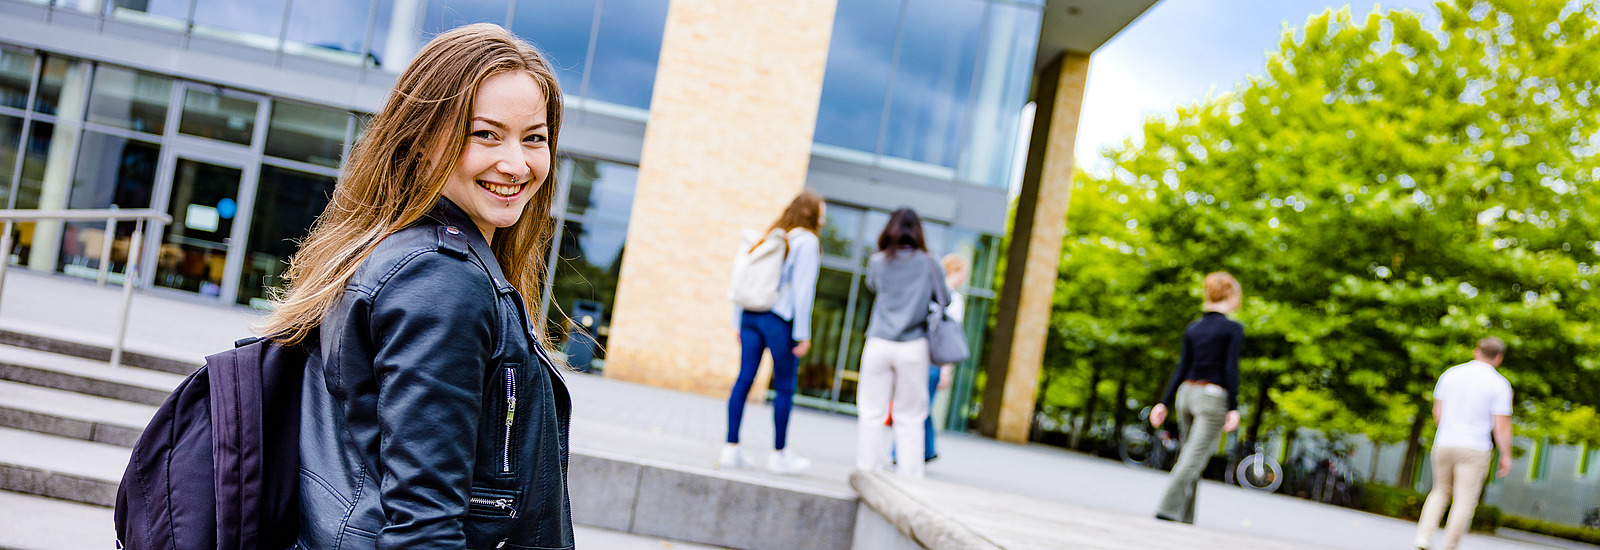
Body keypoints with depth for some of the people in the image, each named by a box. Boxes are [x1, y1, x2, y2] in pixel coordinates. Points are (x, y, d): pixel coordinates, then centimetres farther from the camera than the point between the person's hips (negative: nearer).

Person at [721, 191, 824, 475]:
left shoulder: (770, 236, 14)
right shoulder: (806, 241, -5)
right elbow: (803, 289, -10)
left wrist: (739, 322, 16)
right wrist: (803, 333, -8)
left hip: (750, 315, 6)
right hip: (780, 319, -6)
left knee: (744, 379, 5)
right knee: (784, 388, 4)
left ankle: (732, 448, 6)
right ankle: (779, 454, 10)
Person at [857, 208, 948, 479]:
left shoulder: (878, 261, 2)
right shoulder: (929, 264, 0)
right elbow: (944, 301, 8)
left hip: (878, 344, 0)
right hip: (913, 347, 0)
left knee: (871, 412, 5)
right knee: (909, 416, 6)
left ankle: (867, 469, 4)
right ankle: (909, 475, 6)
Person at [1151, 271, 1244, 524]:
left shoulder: (1193, 328, 10)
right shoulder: (1233, 329, -6)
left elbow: (1181, 369, 7)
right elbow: (1230, 370, -13)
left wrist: (1164, 402, 6)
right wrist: (1233, 408, -13)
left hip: (1187, 392, 6)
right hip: (1213, 398, -6)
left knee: (1187, 456, 12)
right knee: (1194, 459, -6)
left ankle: (1185, 519, 13)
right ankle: (1167, 509, -15)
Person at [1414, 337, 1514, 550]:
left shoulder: (1450, 374, 5)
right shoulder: (1499, 385, -6)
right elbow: (1501, 426, -10)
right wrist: (1506, 456, 1)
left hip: (1444, 444, 4)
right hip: (1474, 449, -4)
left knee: (1441, 492, 20)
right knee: (1465, 502, 2)